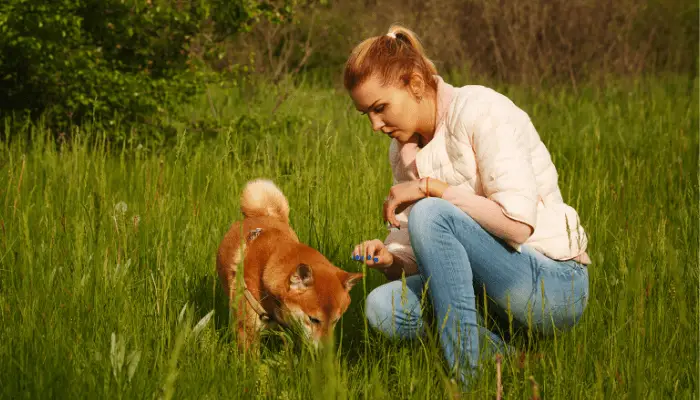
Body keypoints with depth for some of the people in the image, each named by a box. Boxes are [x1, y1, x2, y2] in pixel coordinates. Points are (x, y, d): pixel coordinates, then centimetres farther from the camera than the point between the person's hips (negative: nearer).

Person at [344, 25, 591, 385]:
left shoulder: (479, 110, -13)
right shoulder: (403, 149, 10)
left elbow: (518, 223, -24)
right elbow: (423, 258, 11)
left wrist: (431, 187, -18)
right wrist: (389, 259, -12)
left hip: (555, 287, -7)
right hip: (487, 288, 7)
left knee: (430, 215, -27)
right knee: (382, 306, -16)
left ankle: (468, 373, -23)